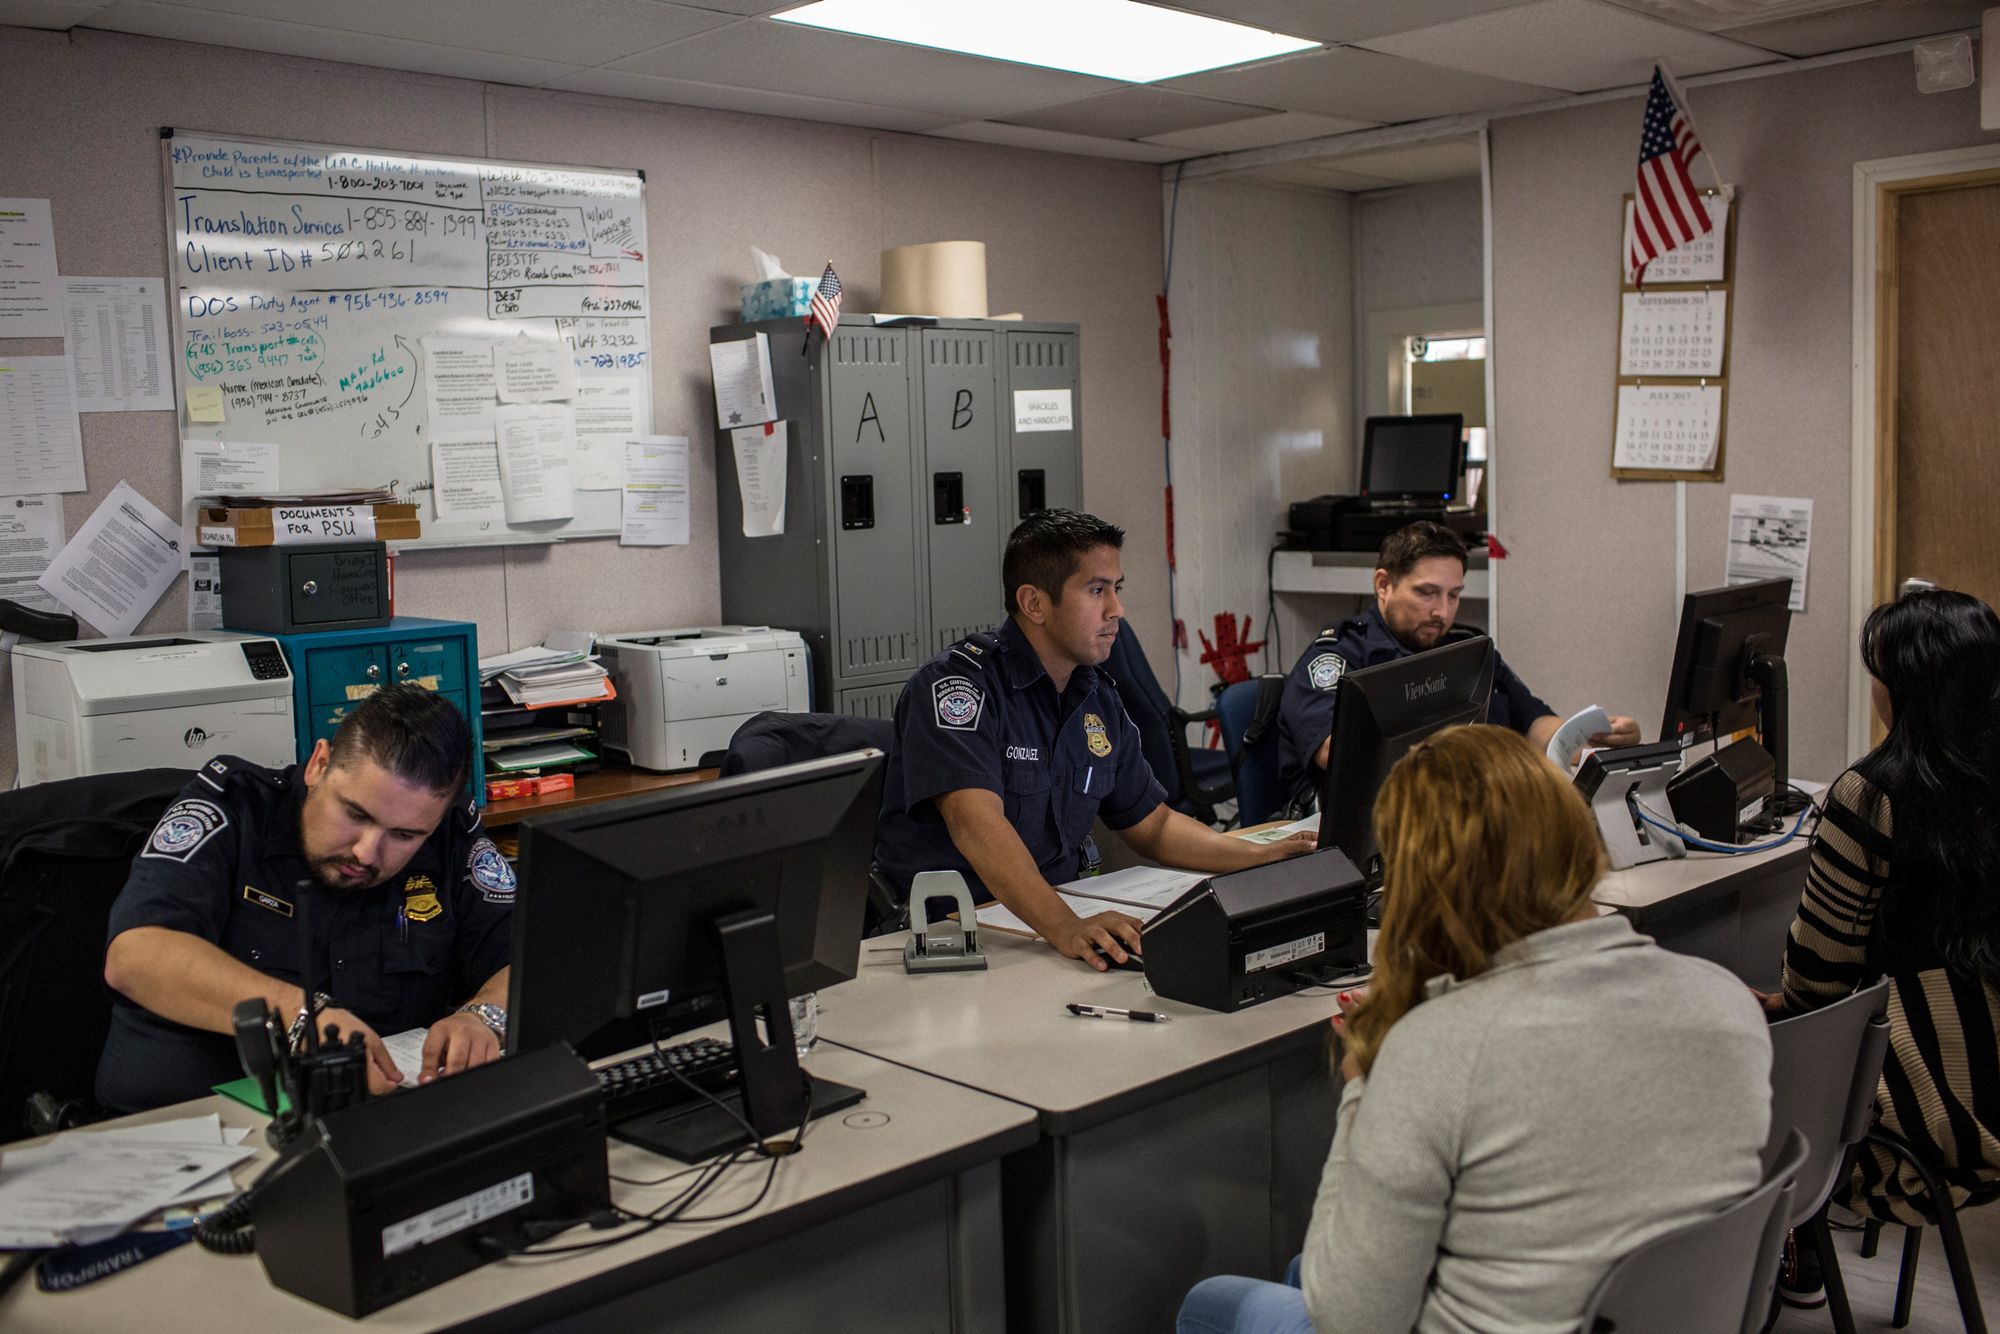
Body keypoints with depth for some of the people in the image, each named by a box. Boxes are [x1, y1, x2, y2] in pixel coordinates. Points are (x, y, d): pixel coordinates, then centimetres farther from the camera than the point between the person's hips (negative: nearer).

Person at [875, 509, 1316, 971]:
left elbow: (1153, 825, 17)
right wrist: (1064, 928, -41)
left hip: (1053, 911, 7)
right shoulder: (956, 683, -15)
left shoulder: (1099, 699, 10)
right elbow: (976, 822, -29)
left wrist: (1263, 859, 2)